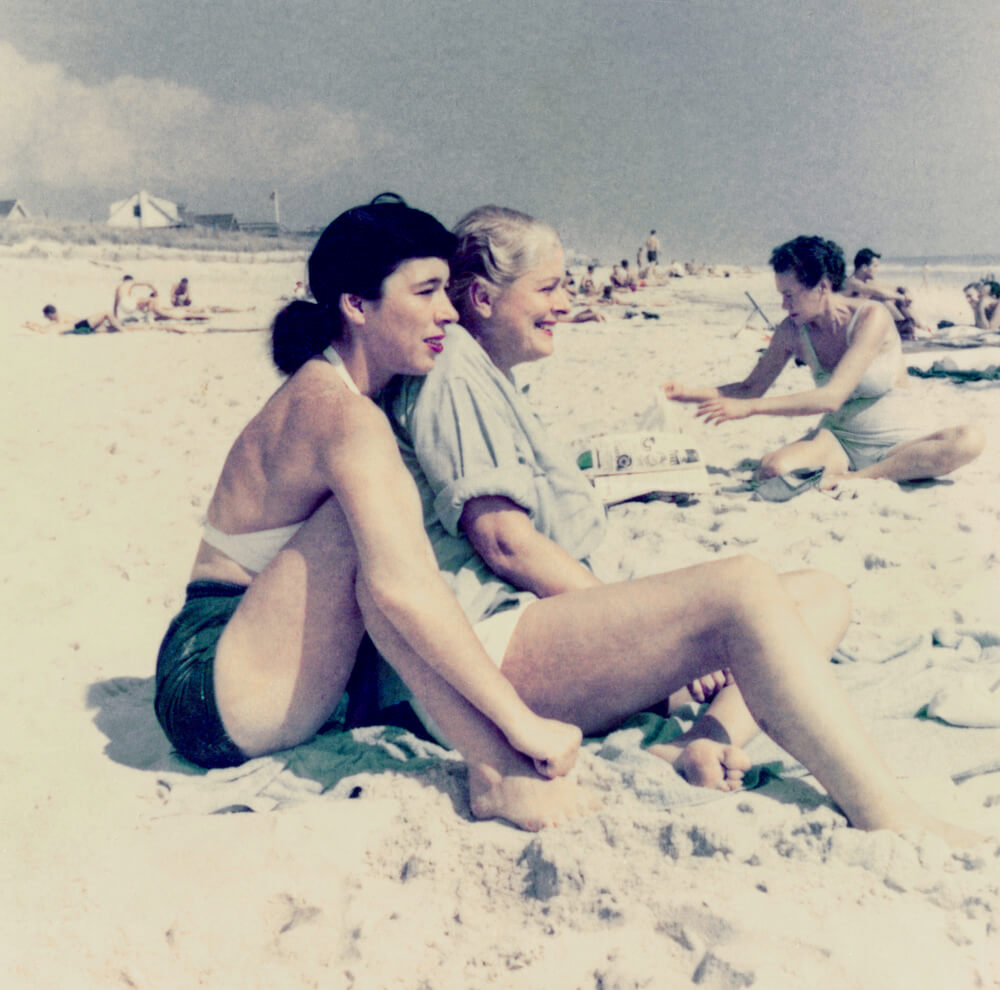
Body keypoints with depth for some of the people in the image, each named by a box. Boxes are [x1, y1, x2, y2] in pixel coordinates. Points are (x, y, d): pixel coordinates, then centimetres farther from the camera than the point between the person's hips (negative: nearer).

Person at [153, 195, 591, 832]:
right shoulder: (344, 415, -22)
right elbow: (400, 588, -35)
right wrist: (520, 721, -31)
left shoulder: (322, 391, 7)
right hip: (214, 696, -10)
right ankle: (494, 775, -31)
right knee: (382, 514, -27)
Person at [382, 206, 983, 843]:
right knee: (742, 588, -29)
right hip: (493, 645, -10)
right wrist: (656, 625, -11)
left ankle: (710, 740, -26)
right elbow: (503, 540, -14)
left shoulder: (489, 381, 28)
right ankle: (892, 823, -29)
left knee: (822, 595, -1)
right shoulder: (451, 372, -2)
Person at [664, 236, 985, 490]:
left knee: (970, 440, -35)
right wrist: (691, 394, -4)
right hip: (839, 440, 1)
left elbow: (831, 397, -26)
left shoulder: (871, 317, -17)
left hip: (898, 445, -1)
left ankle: (850, 479, -31)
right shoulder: (792, 331, -3)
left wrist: (749, 408, -30)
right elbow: (752, 387, 11)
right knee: (772, 469, -31)